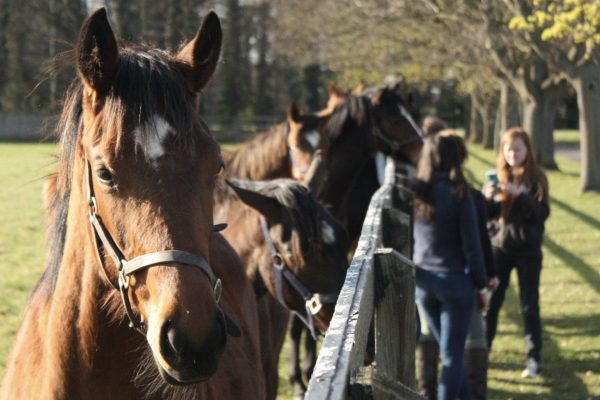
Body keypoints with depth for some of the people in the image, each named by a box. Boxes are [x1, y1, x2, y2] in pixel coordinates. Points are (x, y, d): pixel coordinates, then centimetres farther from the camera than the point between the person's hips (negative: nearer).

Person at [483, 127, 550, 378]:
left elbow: (542, 213, -12)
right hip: (499, 246, 2)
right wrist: (487, 198, -17)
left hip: (528, 249, -2)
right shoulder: (497, 176, 6)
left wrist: (520, 195, -26)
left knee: (529, 305, 1)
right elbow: (486, 215, 4)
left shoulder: (536, 178, -2)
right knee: (490, 302, 2)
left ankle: (534, 359, 8)